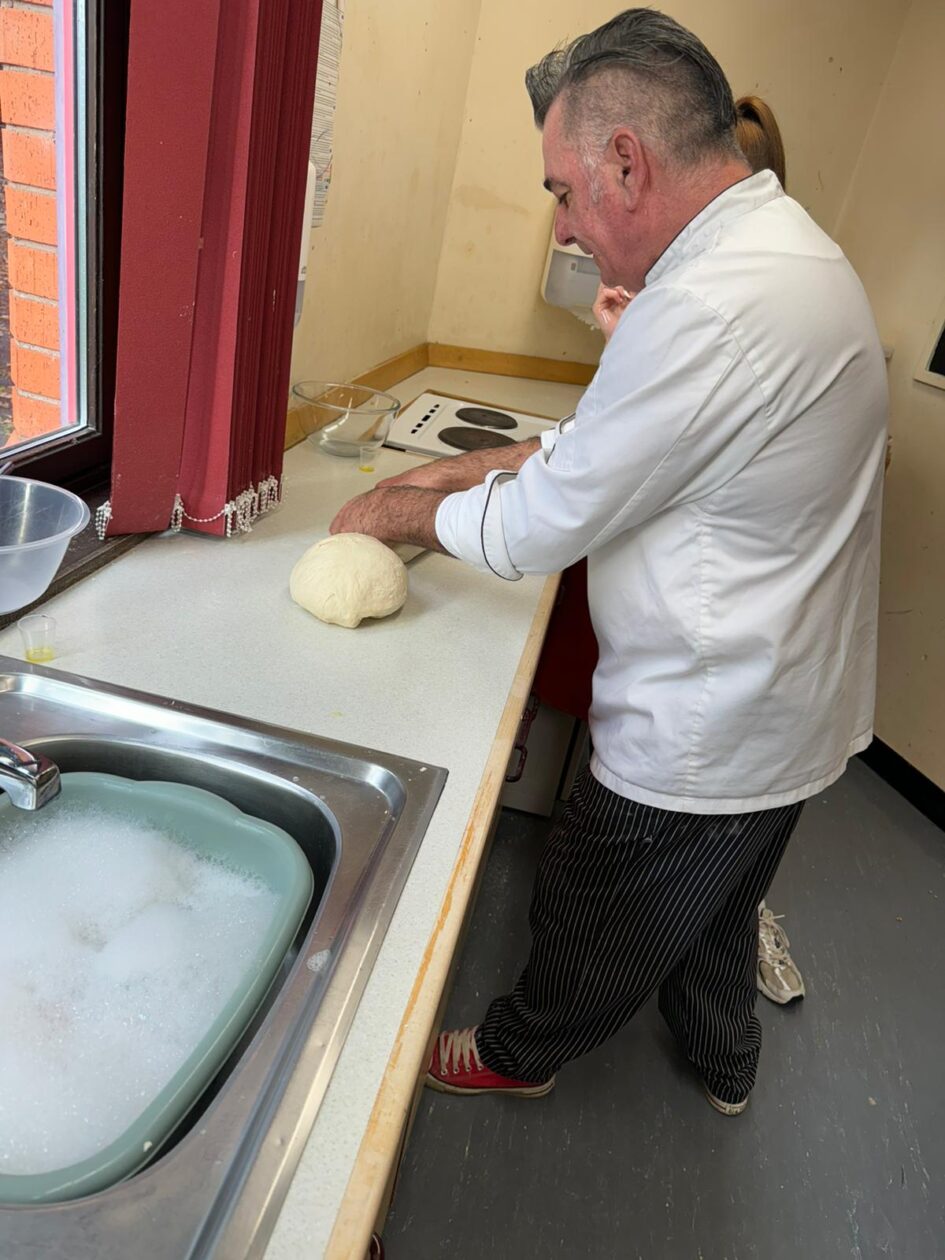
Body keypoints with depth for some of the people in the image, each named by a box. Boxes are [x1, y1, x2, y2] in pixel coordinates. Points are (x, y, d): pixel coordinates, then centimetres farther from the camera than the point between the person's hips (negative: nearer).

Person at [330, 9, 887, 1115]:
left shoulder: (709, 309, -30)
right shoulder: (785, 246, 4)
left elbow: (540, 528, -23)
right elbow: (601, 442, 9)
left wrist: (400, 509, -5)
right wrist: (457, 471, 5)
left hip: (700, 747, -9)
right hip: (791, 712, 9)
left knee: (590, 923, 18)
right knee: (716, 910, 31)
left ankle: (520, 1053, 47)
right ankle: (724, 1069, 57)